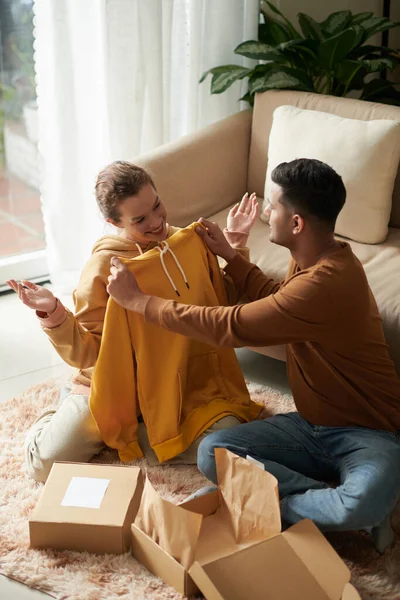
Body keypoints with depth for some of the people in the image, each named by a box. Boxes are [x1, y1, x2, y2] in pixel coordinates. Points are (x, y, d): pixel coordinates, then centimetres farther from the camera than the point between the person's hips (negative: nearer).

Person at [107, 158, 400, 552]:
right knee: (212, 452, -14)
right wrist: (229, 256, 15)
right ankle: (334, 501, -9)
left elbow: (226, 327, -25)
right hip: (311, 425, 9)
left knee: (365, 504, -41)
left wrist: (136, 299, -15)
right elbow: (276, 298, 24)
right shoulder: (312, 259, 1)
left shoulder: (325, 283, -29)